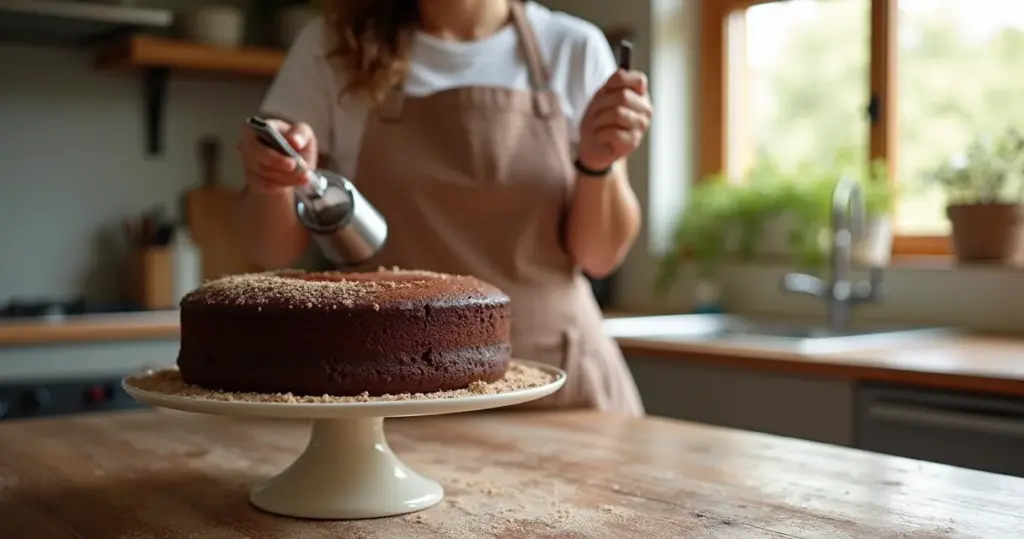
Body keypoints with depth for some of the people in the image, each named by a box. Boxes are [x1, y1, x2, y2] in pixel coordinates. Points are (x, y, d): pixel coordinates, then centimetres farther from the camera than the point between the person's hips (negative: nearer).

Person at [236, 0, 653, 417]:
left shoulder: (572, 49, -1)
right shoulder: (330, 46, -2)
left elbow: (601, 255, 0)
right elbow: (274, 249, -1)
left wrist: (598, 162, -19)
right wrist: (272, 185, -22)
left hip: (552, 378, 0)